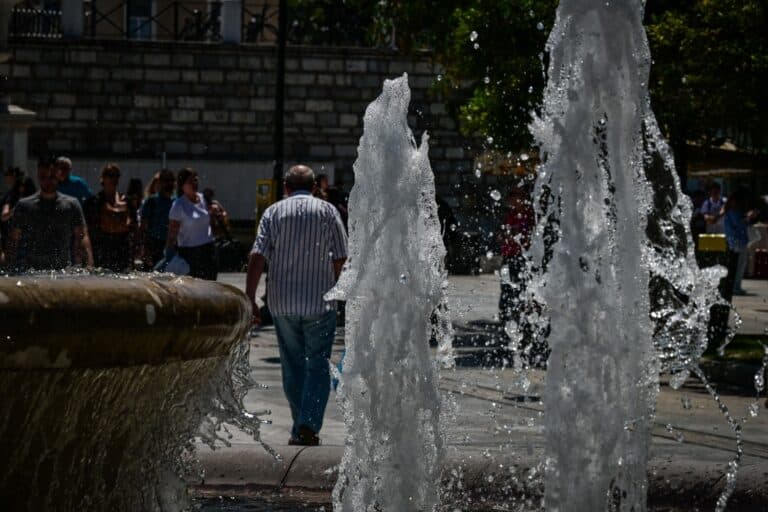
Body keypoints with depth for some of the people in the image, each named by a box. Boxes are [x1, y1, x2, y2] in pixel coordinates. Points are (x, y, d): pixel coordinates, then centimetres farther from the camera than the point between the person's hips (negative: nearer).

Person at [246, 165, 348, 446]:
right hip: (320, 302, -1)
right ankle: (309, 425, -13)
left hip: (282, 303, 1)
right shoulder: (327, 211, 2)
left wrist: (250, 299, -5)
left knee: (293, 367, 12)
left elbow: (257, 257, -6)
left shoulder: (274, 212, 2)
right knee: (318, 365, 2)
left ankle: (299, 429, 16)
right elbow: (340, 257, -1)